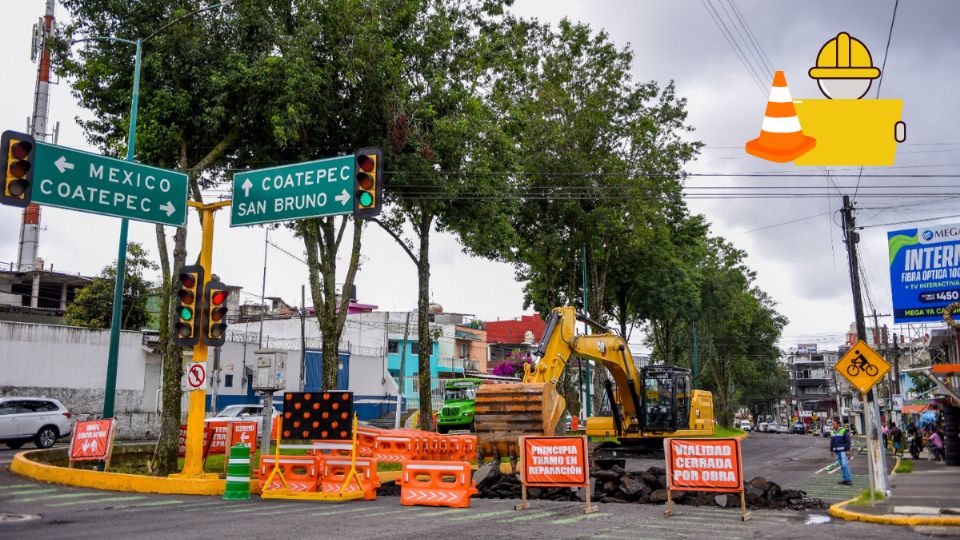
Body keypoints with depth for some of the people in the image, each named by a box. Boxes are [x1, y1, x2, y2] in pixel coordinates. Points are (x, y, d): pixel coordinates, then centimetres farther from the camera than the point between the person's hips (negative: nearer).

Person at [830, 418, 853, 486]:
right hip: (836, 451, 6)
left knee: (845, 465, -12)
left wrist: (848, 450, -15)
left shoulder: (843, 431, -9)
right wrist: (831, 450, 13)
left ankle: (849, 480, -10)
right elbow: (832, 442, 16)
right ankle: (845, 479, 12)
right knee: (841, 465, 7)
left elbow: (848, 441, -10)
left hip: (843, 450, -6)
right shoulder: (833, 432, 10)